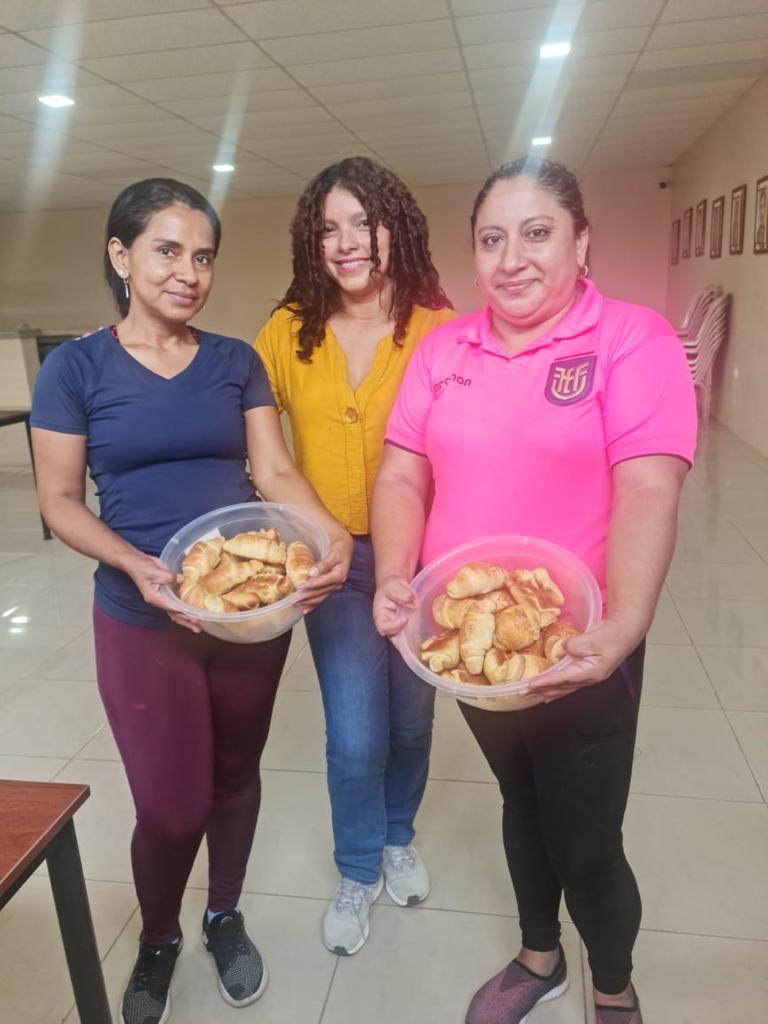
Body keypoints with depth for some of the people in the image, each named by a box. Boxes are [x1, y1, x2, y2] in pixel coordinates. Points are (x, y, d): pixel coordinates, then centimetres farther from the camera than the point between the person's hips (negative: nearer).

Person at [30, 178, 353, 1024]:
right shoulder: (75, 367, -5)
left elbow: (274, 470, -5)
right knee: (171, 804, 6)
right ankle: (156, 941, 39)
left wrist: (335, 536, -24)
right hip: (142, 621, -2)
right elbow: (59, 501, -6)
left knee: (235, 774, 18)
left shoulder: (236, 362, 2)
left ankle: (224, 918, 45)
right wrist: (133, 564, -23)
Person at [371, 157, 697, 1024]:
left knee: (585, 845, 10)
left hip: (579, 653, -4)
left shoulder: (634, 339, -11)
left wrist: (622, 629, -33)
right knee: (521, 804, 25)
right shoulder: (443, 348, 3)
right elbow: (402, 476, 0)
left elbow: (647, 493, -21)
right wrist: (394, 579, -15)